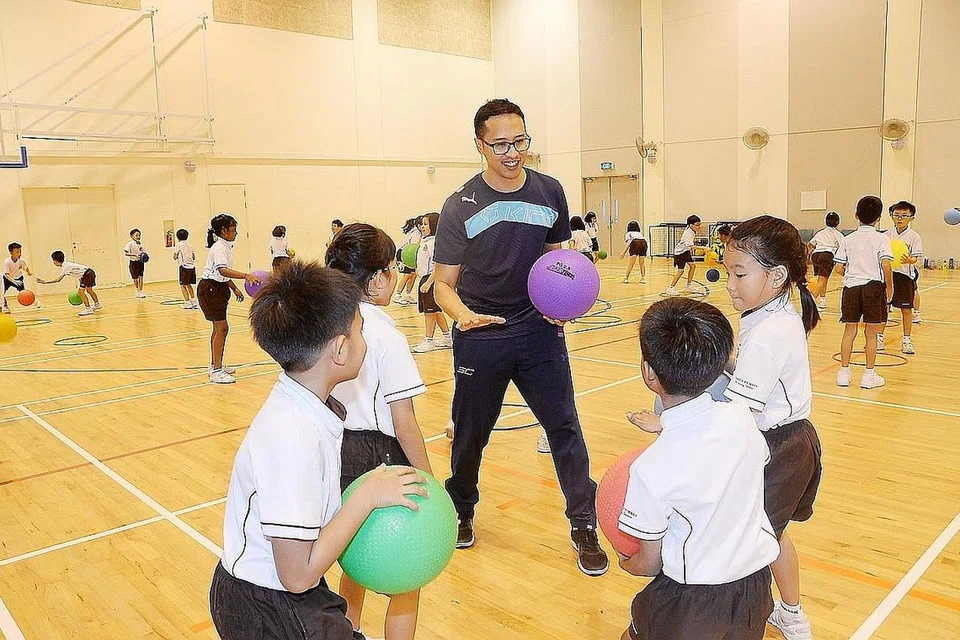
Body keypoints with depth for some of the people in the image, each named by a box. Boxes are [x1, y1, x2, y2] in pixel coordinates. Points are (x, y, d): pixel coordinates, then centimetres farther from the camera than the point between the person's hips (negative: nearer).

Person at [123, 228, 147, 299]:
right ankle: (138, 291, 22)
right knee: (136, 278, 5)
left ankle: (141, 291, 7)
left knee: (141, 277, -2)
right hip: (133, 262, -4)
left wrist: (144, 256, -2)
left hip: (140, 261, 4)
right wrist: (135, 254, -28)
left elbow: (143, 252, 19)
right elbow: (125, 253, -18)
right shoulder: (130, 244, -11)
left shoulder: (140, 244, 5)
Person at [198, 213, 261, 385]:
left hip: (218, 289, 10)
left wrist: (235, 289, 21)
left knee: (220, 328, 17)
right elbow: (223, 270, -37)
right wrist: (246, 275, -49)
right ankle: (216, 372, -7)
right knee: (221, 328, -10)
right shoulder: (219, 248, -19)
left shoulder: (225, 247, 11)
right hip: (210, 289, -10)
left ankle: (215, 365, 29)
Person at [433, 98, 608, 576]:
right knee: (470, 433, 12)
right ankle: (461, 511, 37)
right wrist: (464, 314, -26)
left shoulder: (549, 192, 1)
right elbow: (444, 284, -5)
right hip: (480, 339, -1)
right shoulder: (461, 206, -6)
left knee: (564, 425, 1)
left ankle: (584, 527, 17)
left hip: (540, 332, 2)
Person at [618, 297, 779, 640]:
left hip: (693, 596, -4)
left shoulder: (650, 469, -26)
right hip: (756, 585, 4)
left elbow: (649, 563, -12)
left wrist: (626, 563, 10)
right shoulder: (741, 416, -14)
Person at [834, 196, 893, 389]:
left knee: (849, 331, 10)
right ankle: (869, 375, 11)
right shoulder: (881, 239, -4)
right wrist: (889, 287, -2)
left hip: (851, 286, 3)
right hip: (873, 286, -3)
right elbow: (886, 266, -14)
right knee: (871, 333, 5)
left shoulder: (848, 239, 5)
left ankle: (844, 373, 13)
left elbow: (840, 268, 2)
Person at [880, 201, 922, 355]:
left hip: (905, 274, -3)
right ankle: (879, 338, 16)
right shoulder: (888, 234, 5)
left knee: (906, 309, 3)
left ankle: (906, 340, 13)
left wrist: (910, 260, -30)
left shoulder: (913, 236, -4)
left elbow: (917, 257, -10)